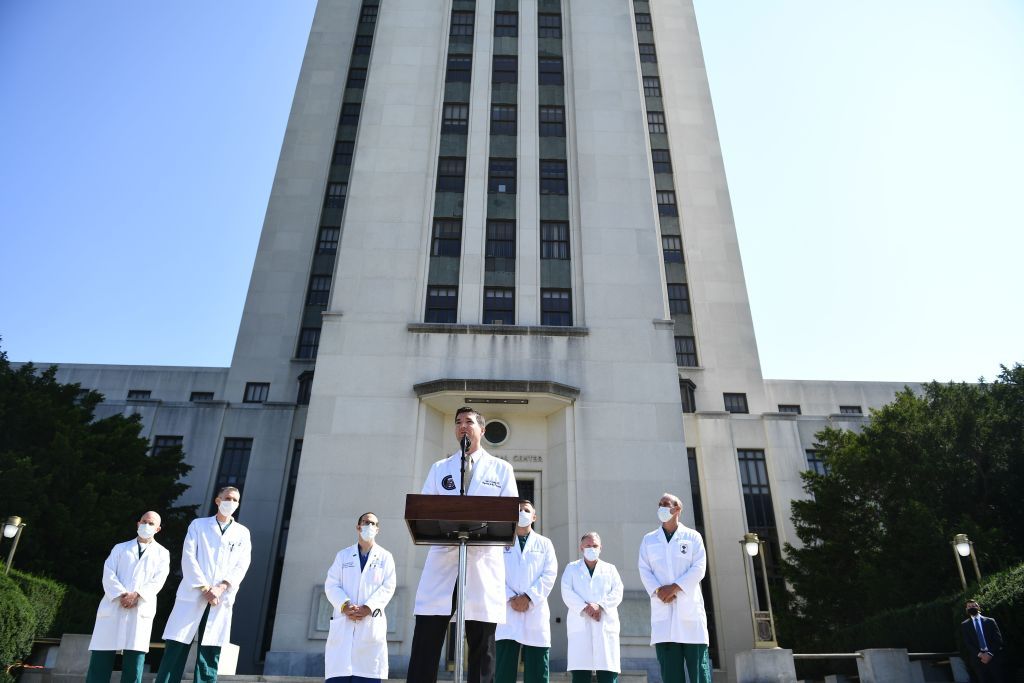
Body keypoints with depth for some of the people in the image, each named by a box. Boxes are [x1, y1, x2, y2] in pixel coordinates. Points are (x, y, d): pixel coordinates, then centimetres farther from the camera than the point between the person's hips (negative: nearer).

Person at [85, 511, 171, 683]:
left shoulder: (162, 553, 16)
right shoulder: (120, 548, 20)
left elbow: (158, 580, 2)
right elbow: (108, 574, 6)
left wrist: (137, 595, -15)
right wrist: (121, 594, -12)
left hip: (140, 609, -1)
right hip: (113, 607, 1)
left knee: (134, 661, -5)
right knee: (100, 660, -3)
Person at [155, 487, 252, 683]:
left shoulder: (242, 533, 14)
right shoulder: (198, 525, 10)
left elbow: (241, 566, 4)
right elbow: (188, 558, 0)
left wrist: (220, 589, -12)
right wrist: (205, 589, -10)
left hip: (221, 600, 1)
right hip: (192, 595, -1)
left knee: (210, 655, -1)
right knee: (175, 650, -6)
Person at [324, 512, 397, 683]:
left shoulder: (385, 557, 13)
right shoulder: (343, 555, 17)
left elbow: (388, 587, 2)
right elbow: (331, 585, 7)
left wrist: (367, 608, -13)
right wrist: (345, 606, -11)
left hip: (371, 622, -1)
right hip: (343, 621, 1)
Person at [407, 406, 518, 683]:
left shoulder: (501, 468, 12)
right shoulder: (439, 468, 16)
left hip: (483, 560, -1)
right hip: (443, 558, 1)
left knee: (482, 647, 3)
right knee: (426, 642, -3)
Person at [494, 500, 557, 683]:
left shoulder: (544, 544, 13)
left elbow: (549, 575, 1)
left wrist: (528, 597, -11)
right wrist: (511, 598, -11)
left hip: (536, 610, 0)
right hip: (507, 609, 0)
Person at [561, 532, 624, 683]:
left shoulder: (610, 569, 18)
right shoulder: (572, 568, 15)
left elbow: (617, 593, 4)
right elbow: (567, 593, 1)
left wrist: (600, 606, -12)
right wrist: (585, 607, -14)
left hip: (606, 625, 1)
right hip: (580, 625, -1)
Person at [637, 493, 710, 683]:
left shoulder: (692, 537, 10)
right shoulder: (649, 540, 16)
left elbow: (699, 568, -1)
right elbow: (644, 570, 7)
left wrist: (675, 587, -12)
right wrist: (658, 590, -11)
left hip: (689, 605, -2)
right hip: (662, 607, 2)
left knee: (698, 666, -3)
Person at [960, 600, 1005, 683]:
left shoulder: (990, 621, 9)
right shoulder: (964, 625, 10)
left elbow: (998, 639, 2)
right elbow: (967, 643, 2)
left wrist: (990, 653, -10)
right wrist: (980, 654, -13)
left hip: (994, 658, 0)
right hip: (978, 659, 0)